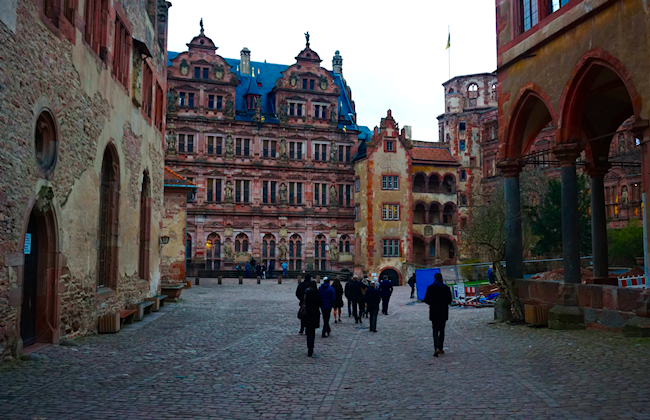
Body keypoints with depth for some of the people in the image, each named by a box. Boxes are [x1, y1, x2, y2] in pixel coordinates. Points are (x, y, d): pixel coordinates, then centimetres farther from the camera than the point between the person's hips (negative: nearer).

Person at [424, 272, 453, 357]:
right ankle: (441, 349, 20)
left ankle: (437, 348, -18)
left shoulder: (430, 288, -8)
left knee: (435, 330, 1)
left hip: (434, 312, -2)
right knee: (442, 330, 14)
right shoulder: (446, 288, -3)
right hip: (444, 312, 2)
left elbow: (426, 300, -7)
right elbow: (449, 300, 0)